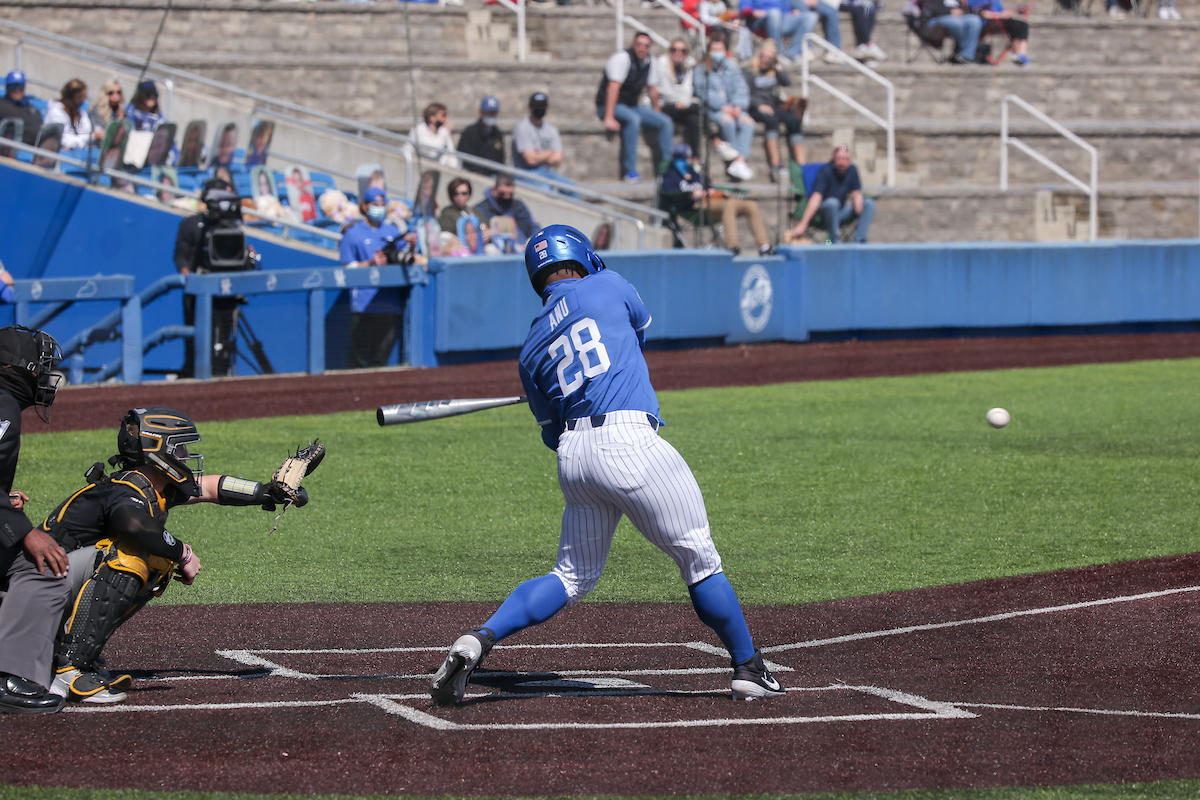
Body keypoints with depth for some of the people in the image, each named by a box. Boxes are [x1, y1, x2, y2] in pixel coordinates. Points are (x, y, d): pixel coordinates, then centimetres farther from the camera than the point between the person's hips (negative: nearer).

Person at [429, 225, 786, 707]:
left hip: (573, 452, 5)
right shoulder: (607, 285, 8)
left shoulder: (532, 351, 17)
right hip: (628, 441, -5)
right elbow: (641, 329, 29)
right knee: (699, 559, 7)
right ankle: (749, 672, 12)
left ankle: (479, 639, -2)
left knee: (573, 577, 16)